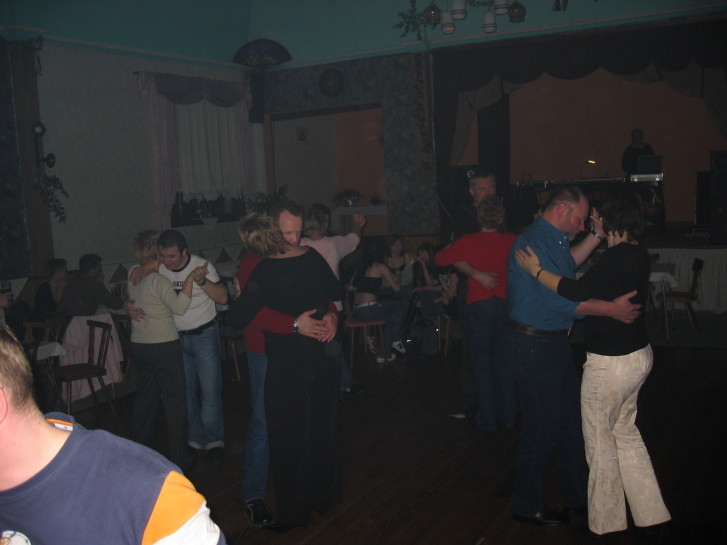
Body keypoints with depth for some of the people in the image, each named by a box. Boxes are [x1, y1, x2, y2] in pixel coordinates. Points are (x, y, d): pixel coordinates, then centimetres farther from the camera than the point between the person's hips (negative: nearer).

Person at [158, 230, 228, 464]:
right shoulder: (158, 271, -2)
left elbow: (223, 297, -13)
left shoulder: (202, 266, -11)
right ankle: (194, 438, 22)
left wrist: (201, 280, -27)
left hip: (204, 336, -3)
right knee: (186, 390, 9)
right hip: (176, 338, 3)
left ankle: (214, 440, 10)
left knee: (210, 389, -3)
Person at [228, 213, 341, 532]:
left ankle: (294, 513, 20)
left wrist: (239, 295, -1)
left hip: (287, 366, -6)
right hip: (324, 359, 6)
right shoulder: (312, 257, -1)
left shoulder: (265, 273, -19)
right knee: (323, 429, 19)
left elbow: (237, 319, -17)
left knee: (289, 440, 8)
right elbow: (336, 292, 13)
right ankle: (326, 496, 36)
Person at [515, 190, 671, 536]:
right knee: (626, 432, 22)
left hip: (610, 364, -10)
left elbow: (580, 292, -27)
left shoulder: (617, 256, -21)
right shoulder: (639, 255, 8)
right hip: (639, 355, 10)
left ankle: (606, 523, 22)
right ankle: (650, 513, 31)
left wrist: (537, 271, -20)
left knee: (600, 443, 7)